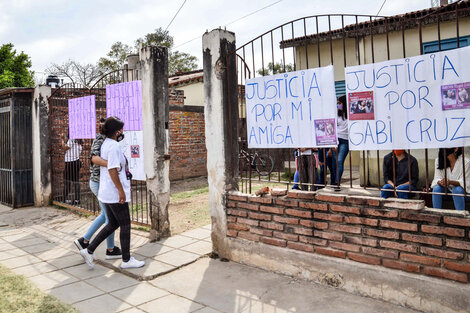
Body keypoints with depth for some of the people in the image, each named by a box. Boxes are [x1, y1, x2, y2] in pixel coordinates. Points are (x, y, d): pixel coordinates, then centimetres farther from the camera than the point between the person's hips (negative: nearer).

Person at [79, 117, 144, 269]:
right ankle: (126, 260, 14)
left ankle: (89, 250, 19)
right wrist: (121, 191, -21)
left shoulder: (105, 144, 13)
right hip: (115, 193, -10)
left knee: (112, 224, 18)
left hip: (108, 193, 10)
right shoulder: (114, 146, -18)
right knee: (125, 225, 2)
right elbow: (112, 170, -24)